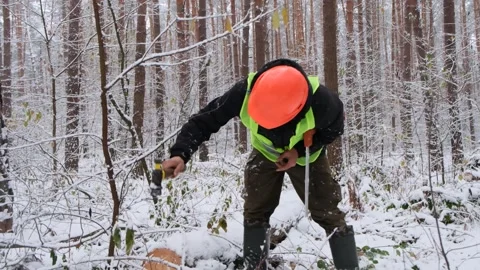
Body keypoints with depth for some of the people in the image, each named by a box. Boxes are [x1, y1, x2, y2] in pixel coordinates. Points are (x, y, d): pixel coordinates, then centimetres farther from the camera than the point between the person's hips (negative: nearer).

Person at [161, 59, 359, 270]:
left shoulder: (320, 101, -40)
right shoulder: (245, 92, -38)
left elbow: (333, 130, -17)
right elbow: (204, 120, -30)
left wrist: (300, 150, -30)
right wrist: (180, 153, -45)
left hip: (307, 155, -2)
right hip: (264, 153, 2)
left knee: (328, 214, -5)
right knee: (254, 213, 0)